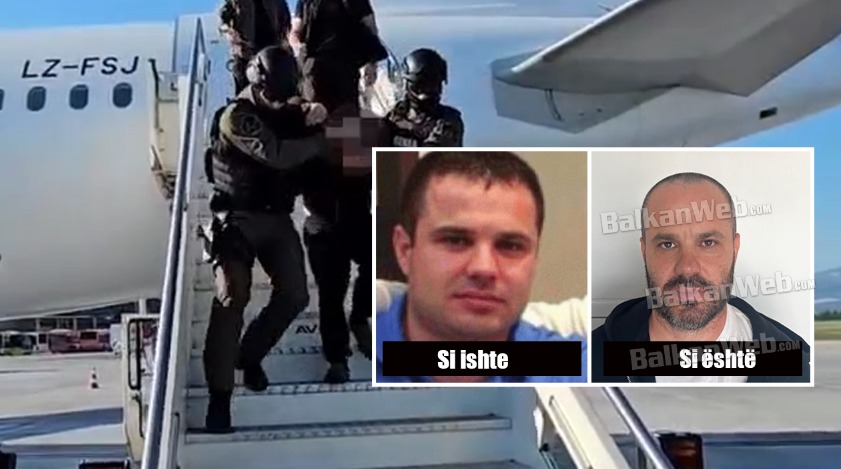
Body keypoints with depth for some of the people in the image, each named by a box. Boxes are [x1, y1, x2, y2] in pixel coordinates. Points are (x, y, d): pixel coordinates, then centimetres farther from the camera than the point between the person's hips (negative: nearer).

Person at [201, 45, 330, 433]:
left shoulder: (285, 107, 8)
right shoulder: (235, 117, -15)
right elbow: (278, 155, -27)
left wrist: (315, 112, -17)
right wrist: (323, 139, -19)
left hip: (277, 217, 7)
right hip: (237, 218, -6)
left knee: (295, 296, 3)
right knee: (233, 298, -17)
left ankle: (249, 356, 27)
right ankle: (220, 394, -13)